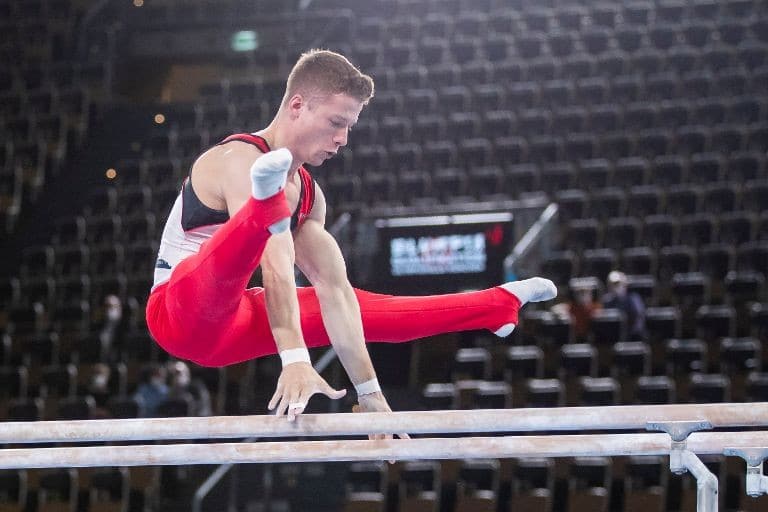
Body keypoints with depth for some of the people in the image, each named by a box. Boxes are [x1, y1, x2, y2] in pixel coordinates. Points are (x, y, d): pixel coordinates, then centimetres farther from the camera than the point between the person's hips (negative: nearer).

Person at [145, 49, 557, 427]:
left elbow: (334, 289, 8)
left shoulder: (307, 193, 11)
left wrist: (368, 391, 4)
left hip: (225, 328, 9)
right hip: (182, 312, -9)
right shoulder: (241, 160, -18)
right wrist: (294, 360, -41)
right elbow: (275, 269, -31)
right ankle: (266, 189, -74)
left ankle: (498, 306, 38)